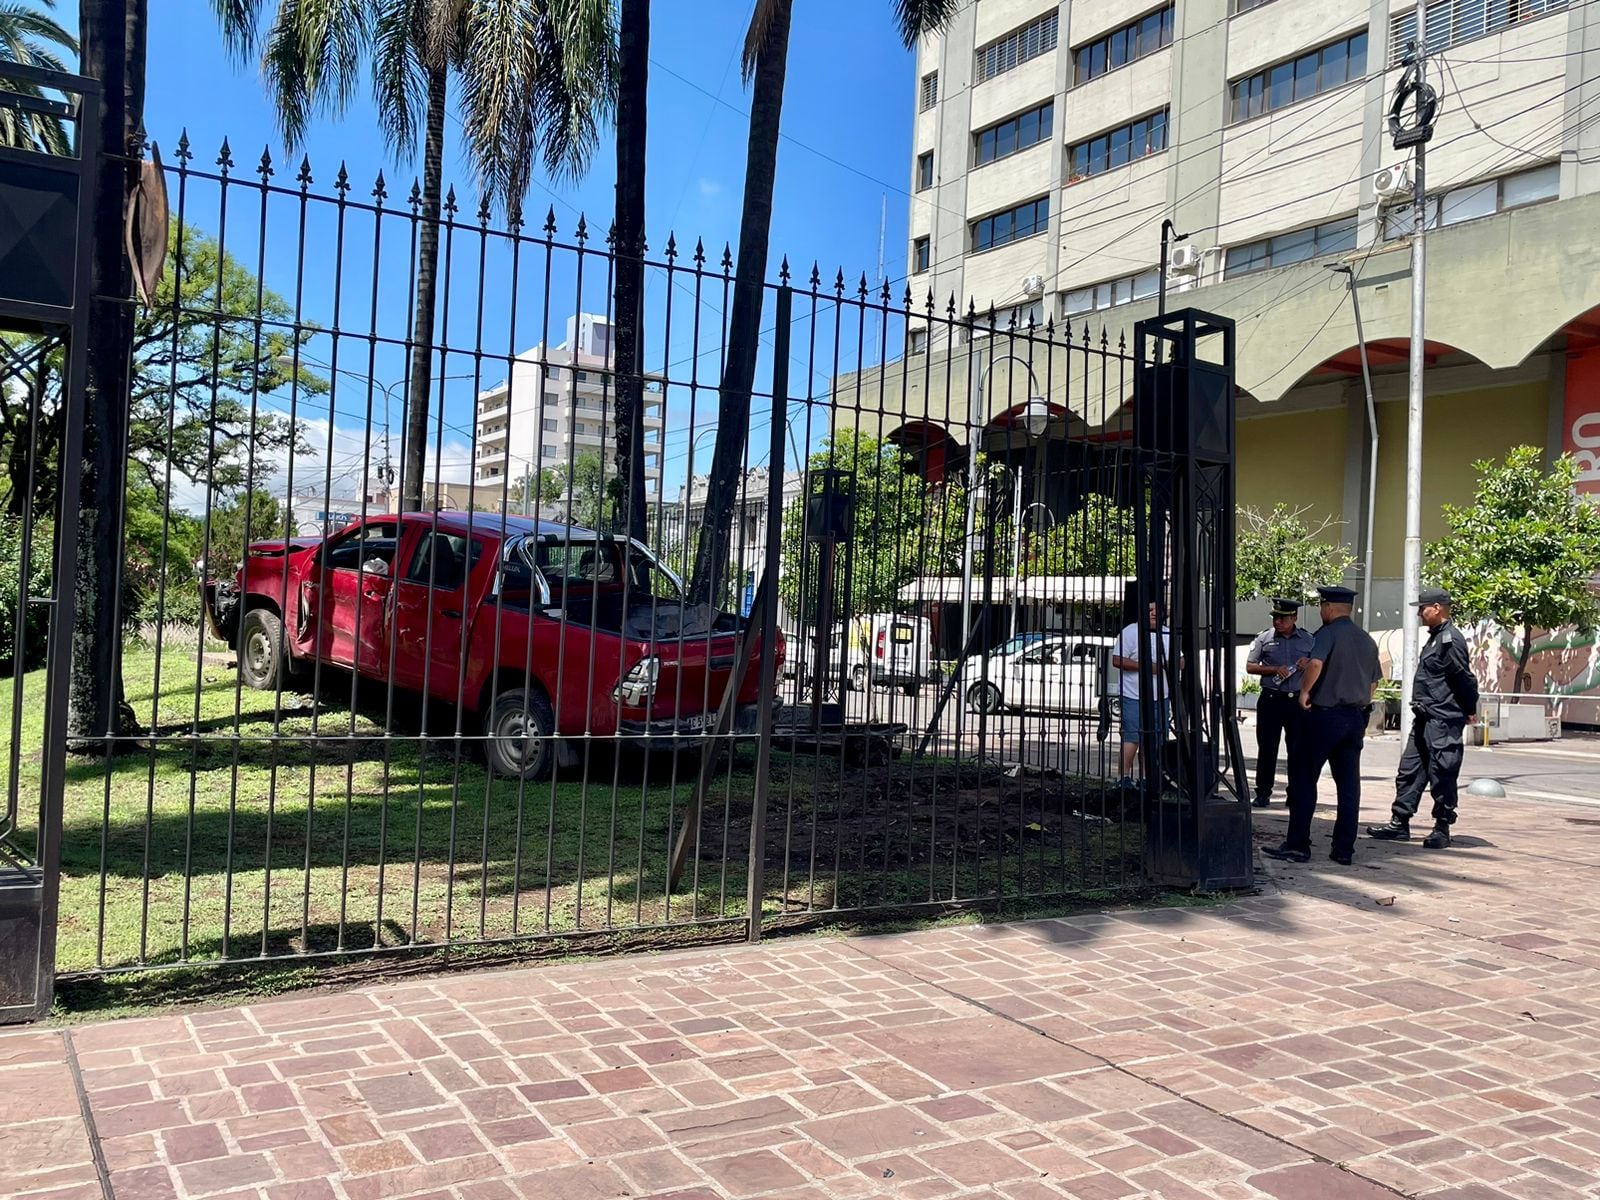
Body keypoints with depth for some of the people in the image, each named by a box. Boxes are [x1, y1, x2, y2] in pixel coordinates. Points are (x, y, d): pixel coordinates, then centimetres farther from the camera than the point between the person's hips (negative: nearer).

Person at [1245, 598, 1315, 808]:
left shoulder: (1308, 640, 7)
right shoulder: (1264, 638, 4)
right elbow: (1249, 667, 3)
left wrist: (1309, 664, -6)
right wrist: (1275, 669, -11)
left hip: (1297, 701, 1)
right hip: (1271, 700, -1)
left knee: (1297, 749, 4)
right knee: (1267, 748, 2)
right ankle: (1263, 793, 10)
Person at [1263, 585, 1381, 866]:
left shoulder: (1328, 633, -10)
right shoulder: (1367, 640, 13)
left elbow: (1315, 663, -28)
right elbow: (1374, 682, 17)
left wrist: (1304, 692, -16)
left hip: (1323, 716, -7)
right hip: (1355, 718, 7)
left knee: (1304, 780, 0)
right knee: (1349, 784, 7)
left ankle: (1297, 846, 1)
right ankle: (1344, 850, 8)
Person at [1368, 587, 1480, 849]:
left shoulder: (1451, 639, -15)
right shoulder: (1435, 638, 16)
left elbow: (1465, 679, -16)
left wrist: (1469, 711, -7)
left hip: (1444, 722, -10)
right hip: (1425, 719, 10)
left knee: (1442, 776, -1)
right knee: (1409, 771, 11)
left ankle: (1442, 829, 8)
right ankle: (1399, 824, 15)